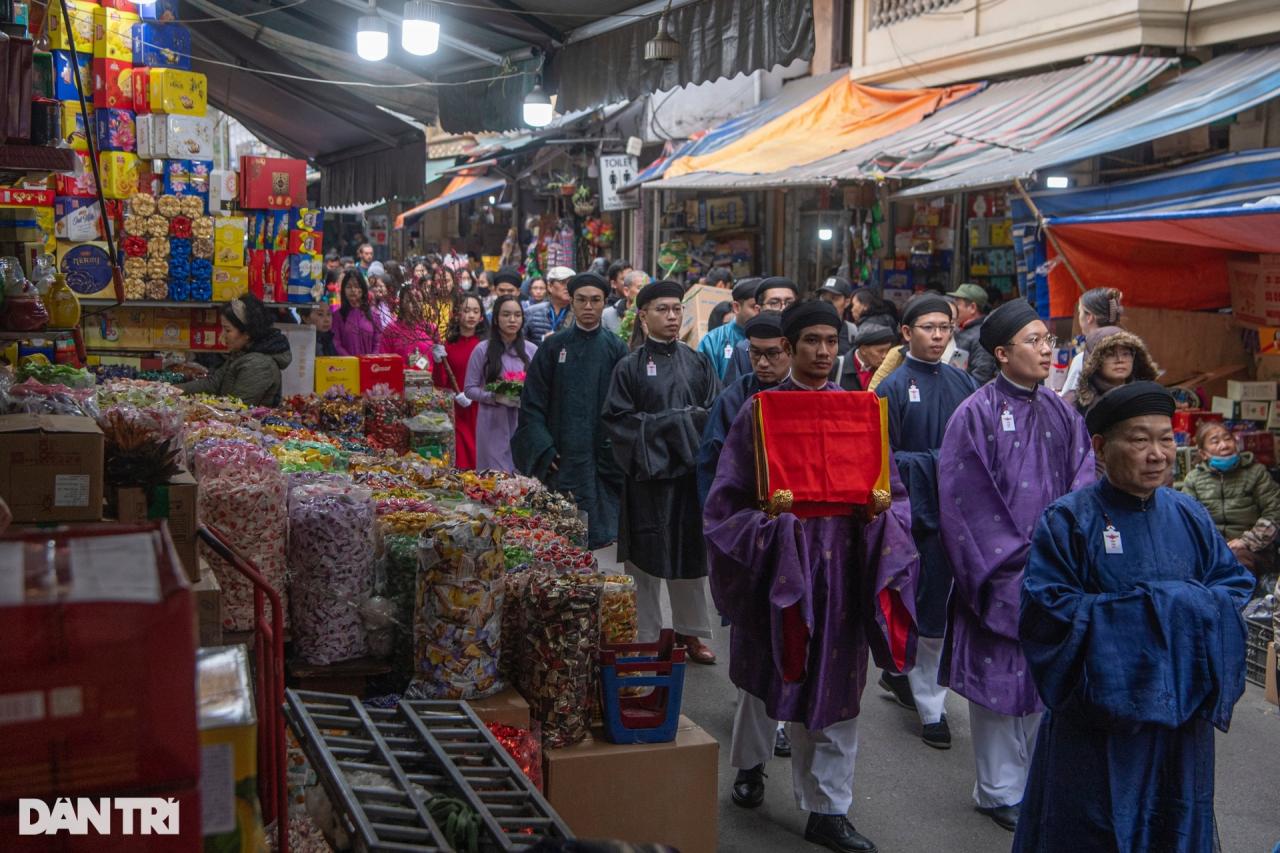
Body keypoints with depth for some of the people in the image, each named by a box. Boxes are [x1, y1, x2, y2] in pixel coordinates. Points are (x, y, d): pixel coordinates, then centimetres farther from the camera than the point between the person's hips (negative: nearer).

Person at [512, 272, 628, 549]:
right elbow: (531, 404, 3)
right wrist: (544, 450, -7)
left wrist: (617, 450, -6)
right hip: (561, 461, 0)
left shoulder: (616, 349, 5)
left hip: (603, 461, 0)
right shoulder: (552, 347, 5)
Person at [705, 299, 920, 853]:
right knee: (769, 671, 13)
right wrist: (772, 518, -20)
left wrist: (879, 507, -12)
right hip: (777, 558, -2)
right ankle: (750, 762, 41)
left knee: (835, 680, 4)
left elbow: (889, 487, 8)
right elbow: (731, 496, -3)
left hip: (844, 564, 2)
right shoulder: (761, 410, -2)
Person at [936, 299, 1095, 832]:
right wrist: (1016, 560, -12)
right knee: (998, 674, 3)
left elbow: (1082, 484, 4)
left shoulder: (1060, 413, 7)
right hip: (1000, 573, -5)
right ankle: (999, 791, 16)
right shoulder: (977, 414, -10)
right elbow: (965, 500, -11)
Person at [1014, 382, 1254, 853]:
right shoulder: (1067, 520, -11)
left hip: (1180, 714, 5)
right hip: (1097, 715, -4)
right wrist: (1148, 609, -18)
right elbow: (1046, 608, -17)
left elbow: (1236, 586, 8)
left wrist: (1191, 605, -14)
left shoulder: (1189, 516, 5)